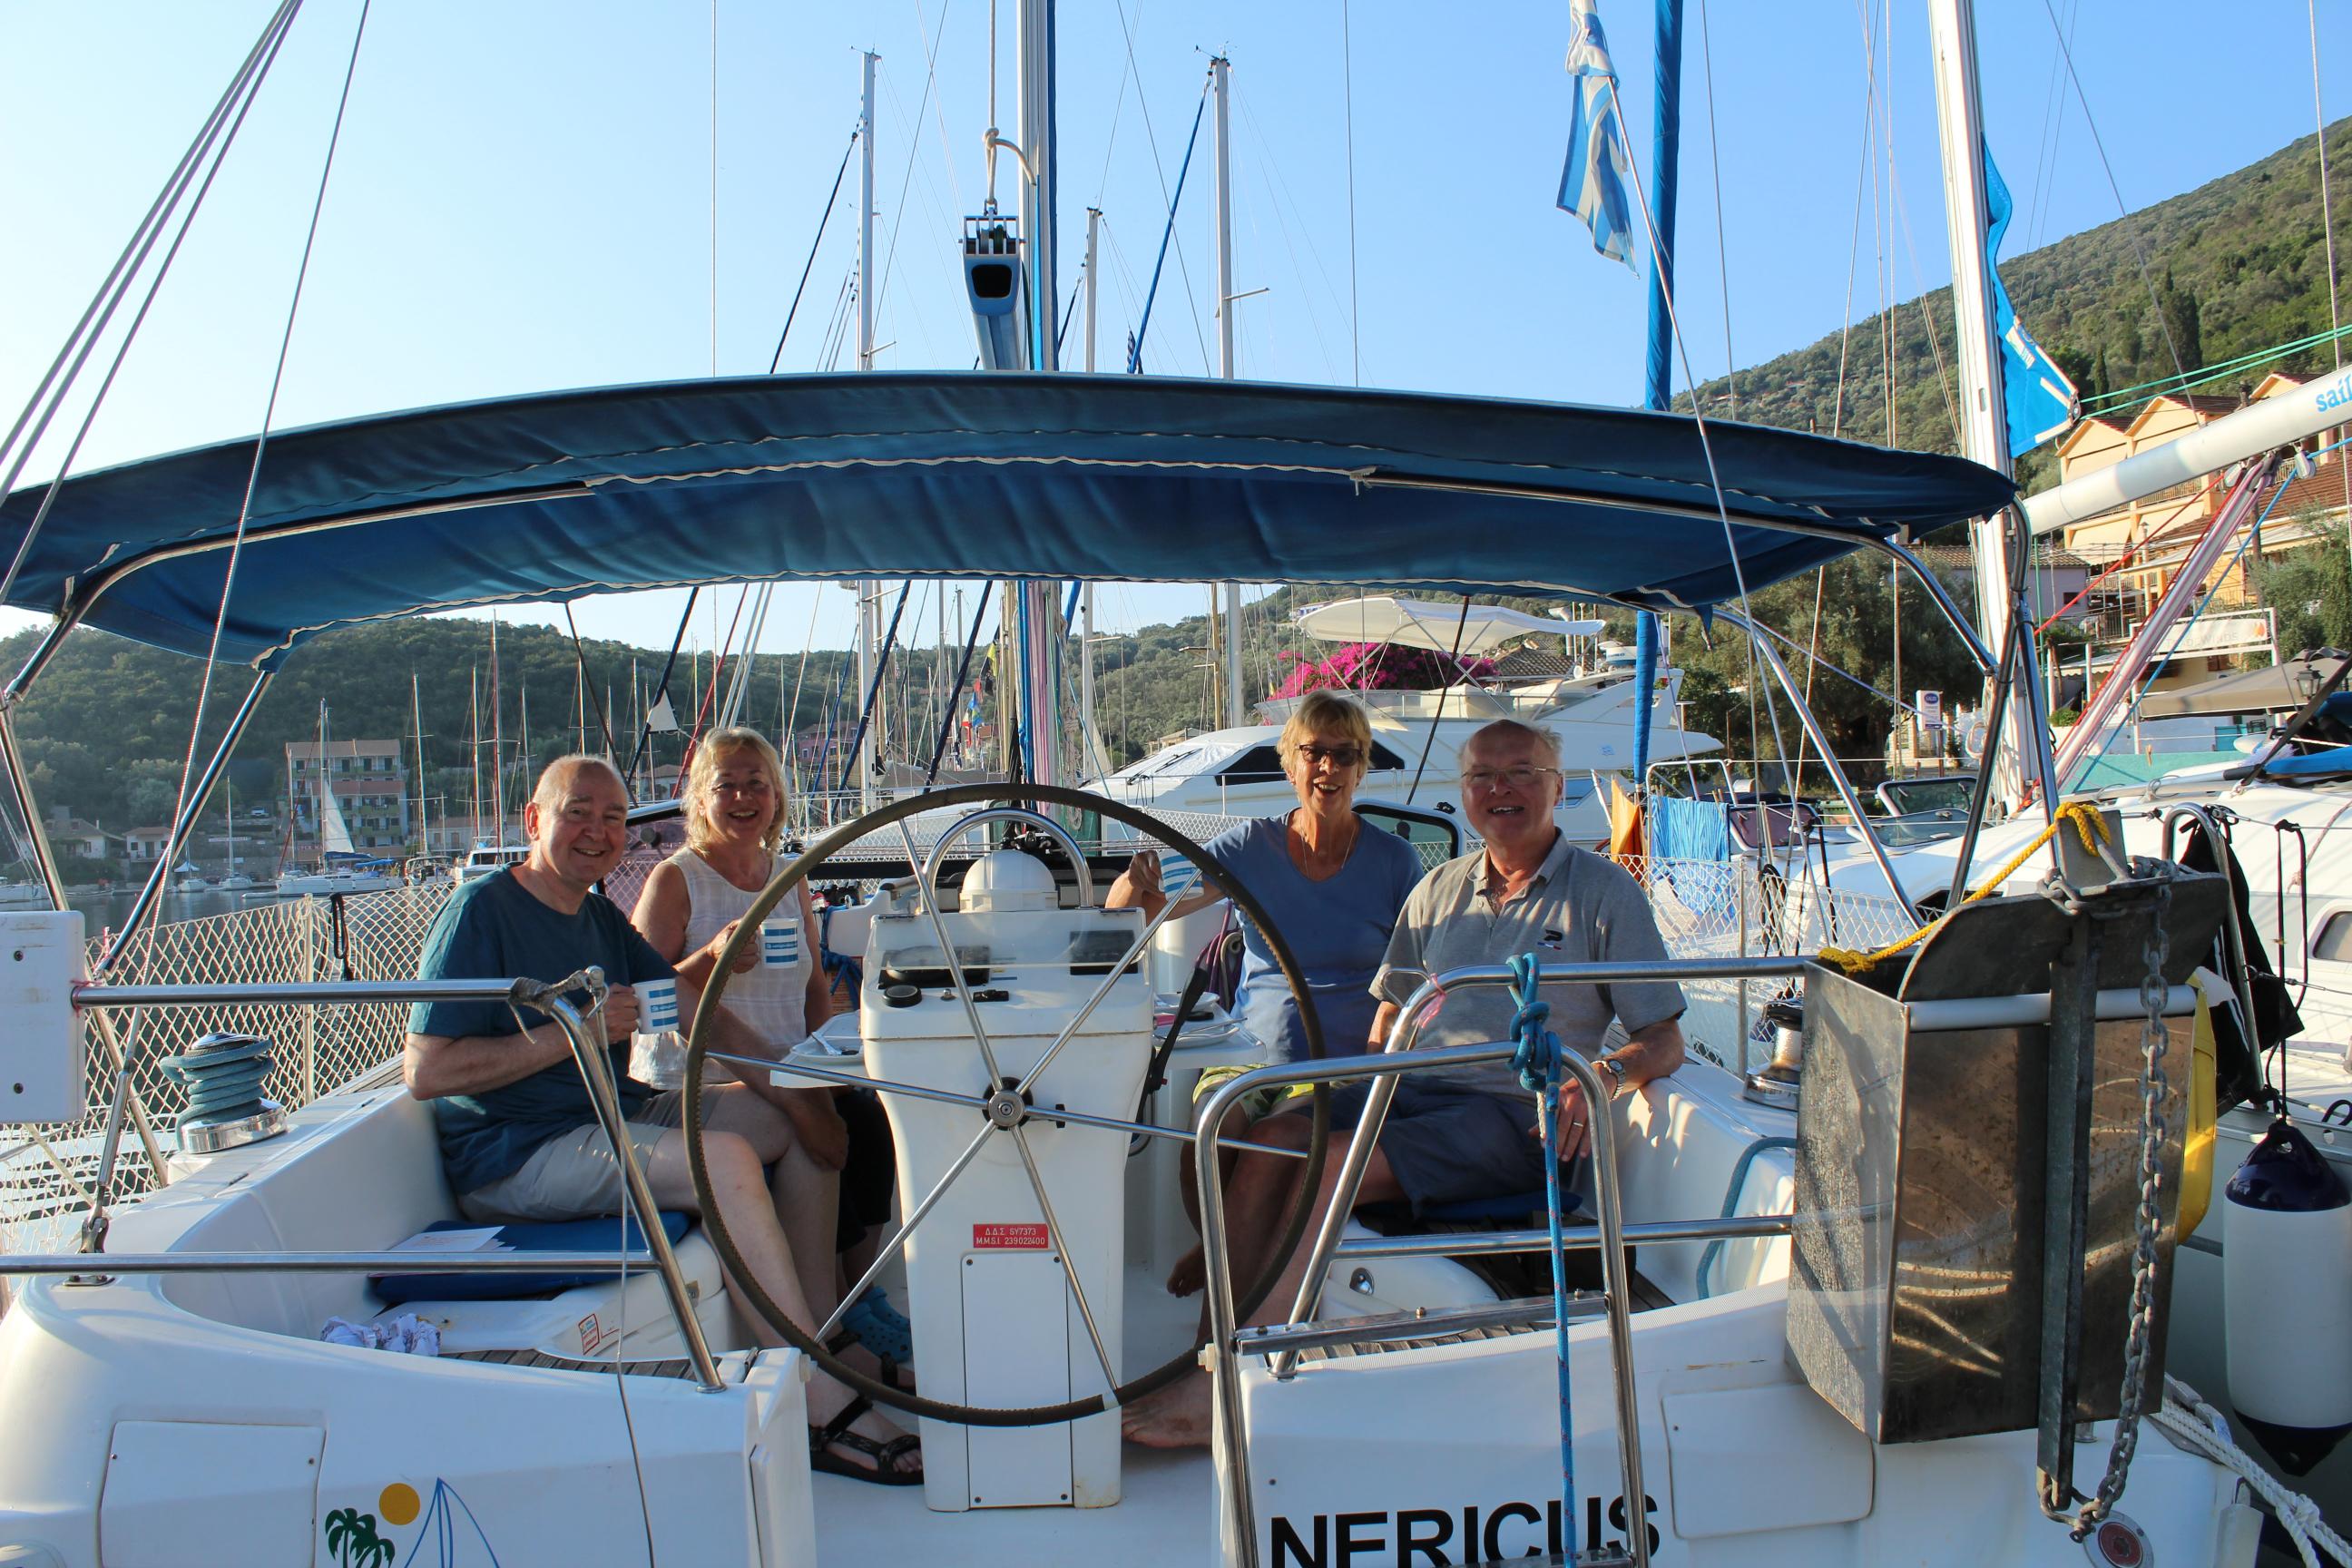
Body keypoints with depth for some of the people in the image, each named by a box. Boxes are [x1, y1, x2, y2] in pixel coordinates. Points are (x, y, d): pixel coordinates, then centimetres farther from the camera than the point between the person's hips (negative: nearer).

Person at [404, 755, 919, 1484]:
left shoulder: (600, 917, 14)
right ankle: (828, 1411, -27)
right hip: (515, 1157, -9)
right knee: (726, 1158, -29)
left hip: (620, 1116, 9)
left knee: (790, 1121, 4)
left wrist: (798, 1101, 0)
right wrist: (569, 1034, -22)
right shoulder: (480, 913, -11)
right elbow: (424, 1071, -19)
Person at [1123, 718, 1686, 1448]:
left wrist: (1603, 1075, -20)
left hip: (1516, 1115, -6)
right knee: (1271, 1138, -20)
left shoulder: (1605, 892, 3)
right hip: (1417, 1088, 6)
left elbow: (1664, 1041, 1)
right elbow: (1392, 1013, 24)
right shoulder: (1440, 888, 17)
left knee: (1334, 1170, -28)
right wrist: (1362, 1094, 7)